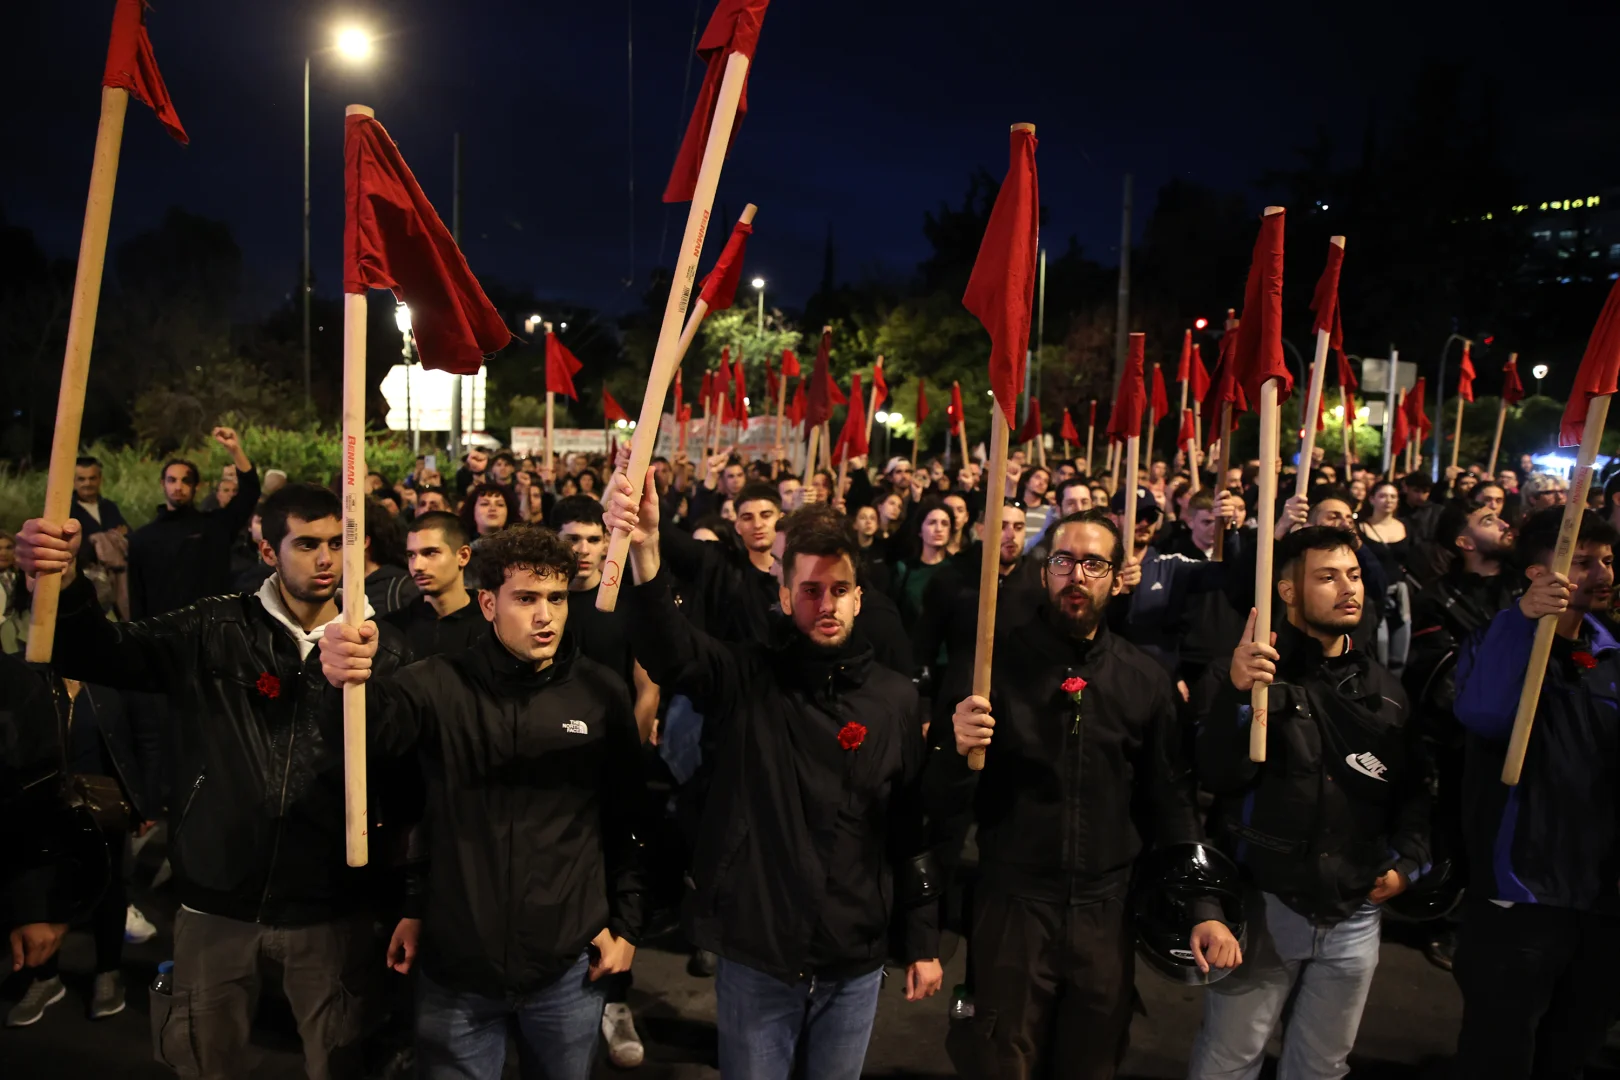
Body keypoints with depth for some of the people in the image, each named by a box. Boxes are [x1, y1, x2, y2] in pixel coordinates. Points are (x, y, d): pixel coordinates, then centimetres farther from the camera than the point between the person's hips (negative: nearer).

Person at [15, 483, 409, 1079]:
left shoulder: (380, 647, -3)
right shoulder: (215, 630, -2)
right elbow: (103, 654, -14)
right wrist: (64, 584, -33)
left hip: (330, 906, -1)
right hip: (217, 899, 1)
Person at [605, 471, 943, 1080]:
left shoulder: (894, 699, -2)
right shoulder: (745, 679, -9)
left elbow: (913, 828, 3)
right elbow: (667, 650, -29)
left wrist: (922, 941, 5)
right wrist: (645, 550, -47)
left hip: (855, 961, 2)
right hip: (755, 954, -1)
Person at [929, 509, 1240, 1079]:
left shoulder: (1144, 679, 0)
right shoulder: (993, 659, -8)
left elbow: (1172, 800, 7)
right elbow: (941, 801, -8)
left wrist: (1206, 907, 1)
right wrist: (956, 749, -28)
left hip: (1107, 912, 3)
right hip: (1010, 906, -2)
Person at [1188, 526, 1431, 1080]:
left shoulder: (1385, 689, 8)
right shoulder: (1251, 671, -6)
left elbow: (1414, 785, 17)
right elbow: (1218, 776, -18)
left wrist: (1408, 859, 4)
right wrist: (1236, 692, -31)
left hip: (1355, 916, 4)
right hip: (1263, 905, -4)